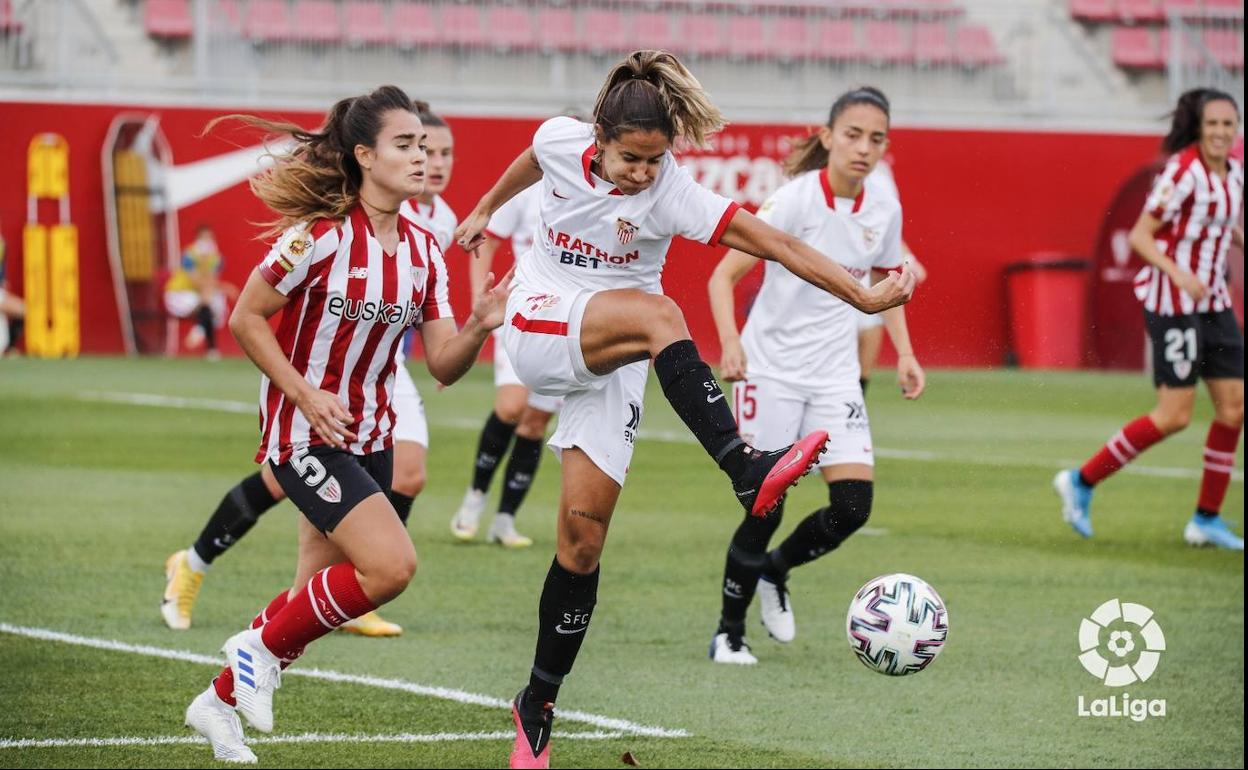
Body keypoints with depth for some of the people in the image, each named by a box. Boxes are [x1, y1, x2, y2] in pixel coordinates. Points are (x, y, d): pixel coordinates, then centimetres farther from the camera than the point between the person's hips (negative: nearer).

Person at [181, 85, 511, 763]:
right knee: (392, 566, -20)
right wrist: (306, 396, -18)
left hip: (368, 437, 7)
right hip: (305, 435, -7)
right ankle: (263, 646, 0)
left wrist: (478, 328, -18)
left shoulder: (423, 250, 2)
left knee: (320, 591, 11)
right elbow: (245, 319, -11)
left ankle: (220, 702, 28)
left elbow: (443, 365, 3)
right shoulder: (322, 236, -17)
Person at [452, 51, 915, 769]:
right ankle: (746, 472, -47)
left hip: (613, 361, 0)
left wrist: (864, 297, -33)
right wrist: (485, 209, 35)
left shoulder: (671, 193, -18)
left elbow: (775, 243, -26)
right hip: (538, 331, 0)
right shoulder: (562, 141, -9)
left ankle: (539, 707, 7)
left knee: (583, 531, -7)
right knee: (657, 314, -33)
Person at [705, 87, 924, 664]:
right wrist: (730, 342, -33)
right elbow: (724, 276, -16)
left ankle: (774, 572, 21)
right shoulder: (796, 201, -17)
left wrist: (904, 353, 6)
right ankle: (729, 632, 13)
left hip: (835, 373, 5)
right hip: (771, 370, -5)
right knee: (766, 507, -5)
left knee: (854, 504, -7)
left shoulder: (883, 205, -2)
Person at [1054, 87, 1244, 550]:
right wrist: (1178, 274, -31)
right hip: (1173, 303, -8)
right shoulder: (1182, 171, -16)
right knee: (1174, 416, -9)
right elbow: (1139, 237, -18)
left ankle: (1207, 519, 13)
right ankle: (1081, 482, 4)